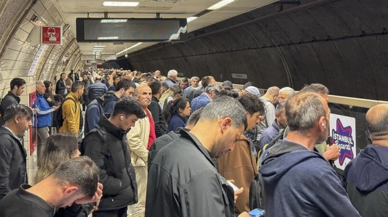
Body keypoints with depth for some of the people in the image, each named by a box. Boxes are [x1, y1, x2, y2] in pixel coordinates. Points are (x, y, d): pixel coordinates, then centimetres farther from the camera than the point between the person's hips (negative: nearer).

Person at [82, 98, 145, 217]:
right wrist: (123, 186, -15)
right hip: (107, 206, -8)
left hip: (121, 201, 8)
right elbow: (96, 176, -26)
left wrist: (130, 184, 2)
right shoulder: (97, 138, -20)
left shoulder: (120, 134, 10)